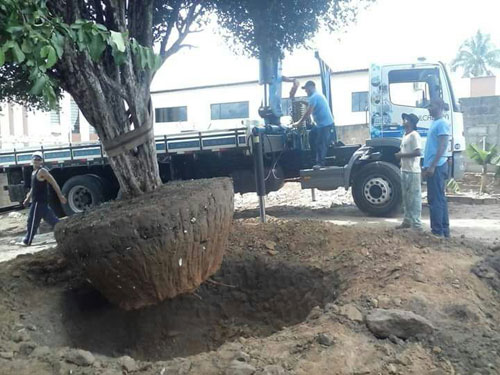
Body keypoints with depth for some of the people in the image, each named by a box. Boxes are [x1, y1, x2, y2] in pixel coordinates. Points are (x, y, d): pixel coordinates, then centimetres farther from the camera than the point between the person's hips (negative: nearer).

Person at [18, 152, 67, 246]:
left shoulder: (42, 171, -13)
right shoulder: (34, 172, 17)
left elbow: (54, 183, -18)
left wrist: (60, 196, -21)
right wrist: (28, 198, 23)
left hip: (39, 202, -9)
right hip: (37, 201, 9)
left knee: (32, 221, -1)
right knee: (50, 219, 10)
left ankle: (27, 241, 8)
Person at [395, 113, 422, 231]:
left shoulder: (414, 135, -12)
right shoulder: (405, 135, 17)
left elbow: (418, 152, -21)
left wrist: (402, 155, -14)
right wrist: (400, 156, 7)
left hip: (412, 171, -10)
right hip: (404, 170, 10)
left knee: (414, 198, -6)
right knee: (406, 197, 15)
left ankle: (416, 224, -3)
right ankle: (407, 220, 24)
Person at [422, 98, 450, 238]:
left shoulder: (442, 123, -10)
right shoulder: (434, 123, 19)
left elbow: (442, 146, -18)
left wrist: (432, 165, -22)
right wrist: (426, 166, 22)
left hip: (437, 166, -10)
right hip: (432, 166, 10)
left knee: (436, 199, -8)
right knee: (439, 198, 11)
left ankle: (438, 231, -5)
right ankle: (444, 230, 17)